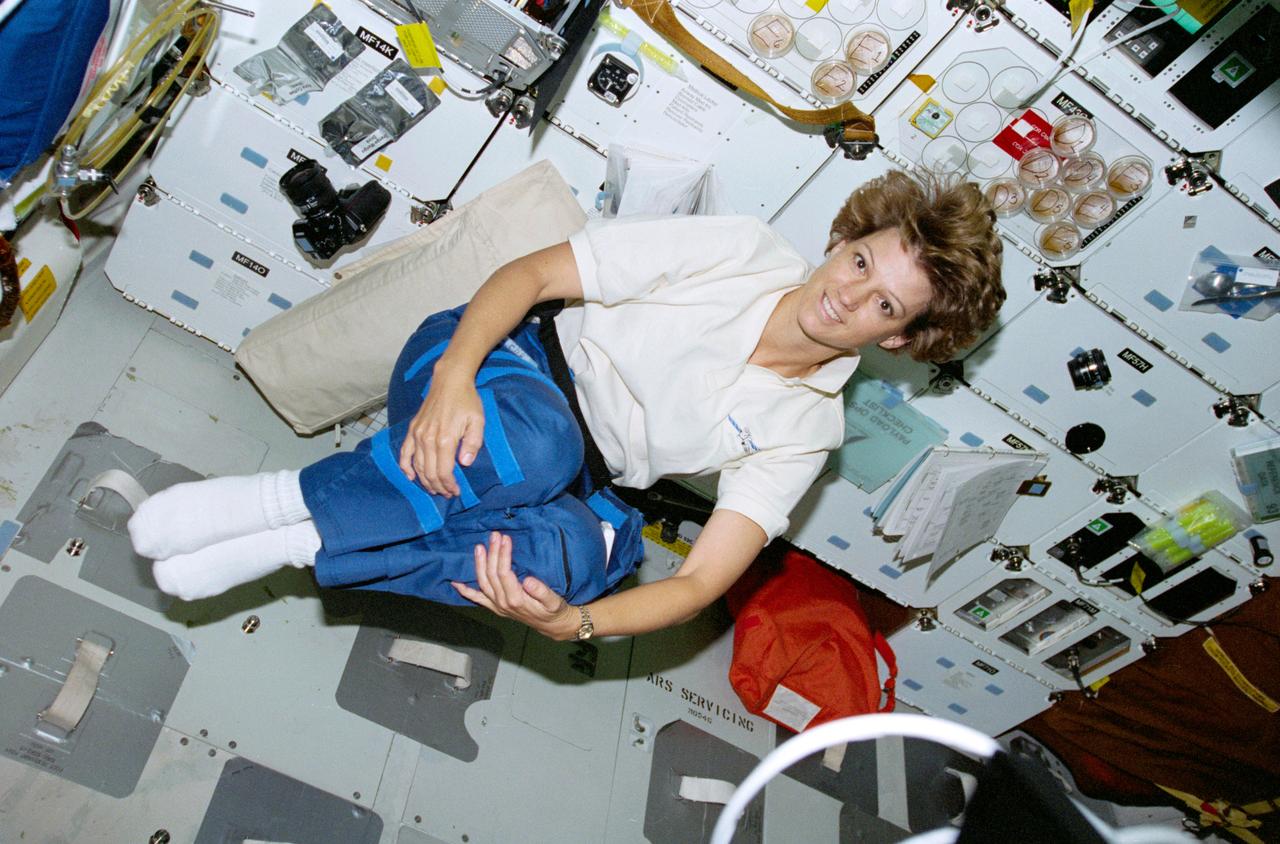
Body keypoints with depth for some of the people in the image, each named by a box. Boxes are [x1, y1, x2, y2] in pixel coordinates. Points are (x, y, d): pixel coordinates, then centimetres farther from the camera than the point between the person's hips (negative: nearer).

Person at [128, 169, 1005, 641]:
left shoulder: (805, 431, -3)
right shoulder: (741, 251, -9)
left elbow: (704, 582, -14)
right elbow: (530, 274, -11)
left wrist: (575, 619, -33)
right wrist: (455, 374, -30)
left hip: (576, 487, 2)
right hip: (511, 375, -1)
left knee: (575, 549, -37)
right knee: (536, 443, -40)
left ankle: (297, 542, -24)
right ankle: (291, 497, -22)